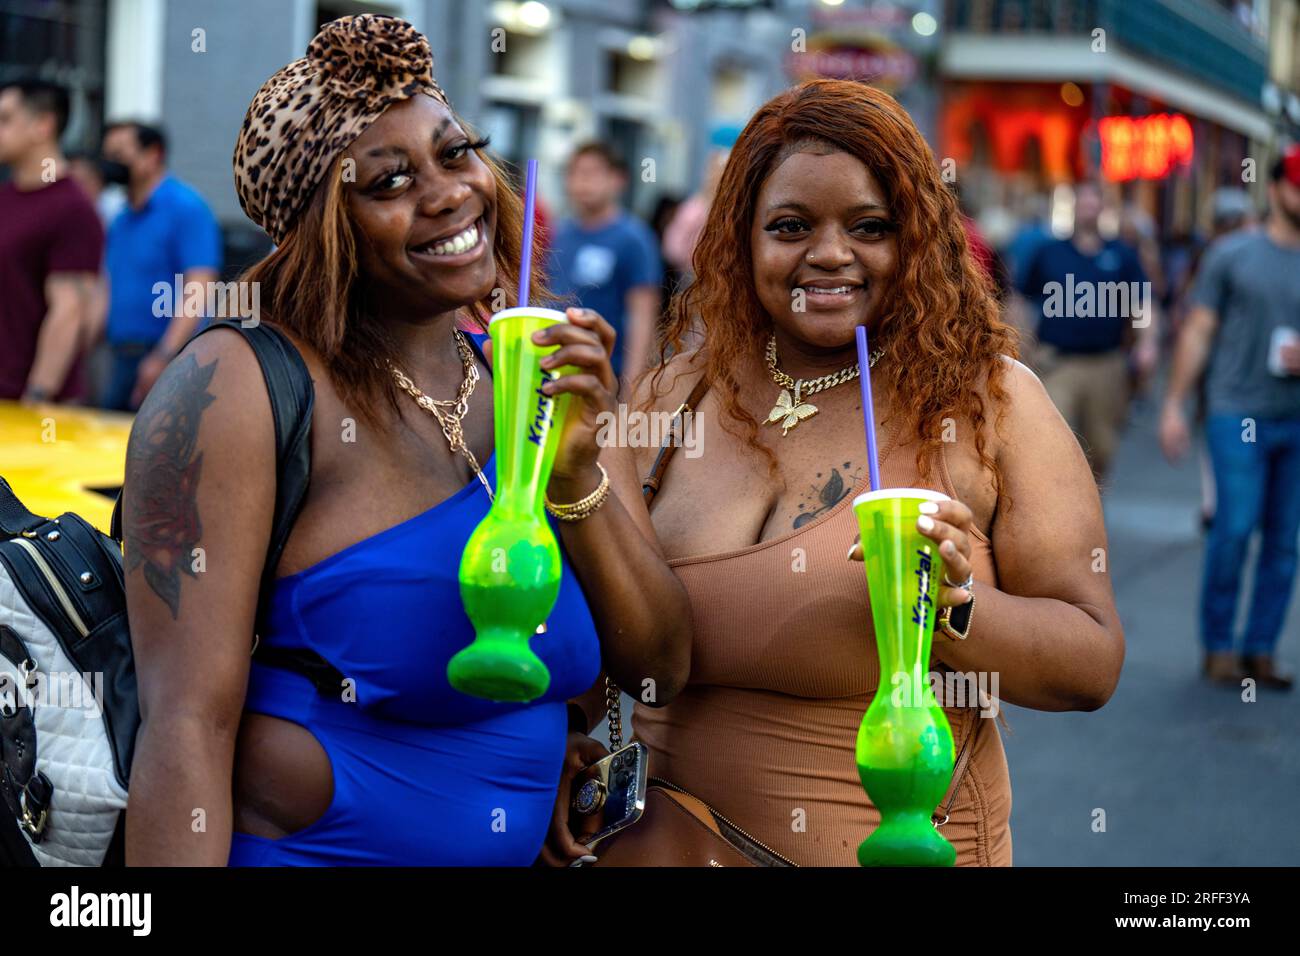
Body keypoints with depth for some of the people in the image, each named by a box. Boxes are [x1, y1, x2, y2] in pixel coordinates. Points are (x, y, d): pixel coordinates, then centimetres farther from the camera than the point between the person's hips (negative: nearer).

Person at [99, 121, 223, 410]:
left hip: (168, 357, -8)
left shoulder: (186, 208, -9)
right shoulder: (121, 220, 16)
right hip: (123, 360, 8)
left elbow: (198, 291, -17)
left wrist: (164, 356, -24)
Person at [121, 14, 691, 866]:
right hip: (291, 848, -6)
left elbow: (660, 666, -3)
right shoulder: (242, 387, -17)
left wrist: (575, 478, -17)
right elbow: (188, 722, -23)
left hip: (518, 849, 6)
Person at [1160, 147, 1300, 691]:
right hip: (1239, 413, -3)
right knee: (1235, 527, -11)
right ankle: (1217, 645, 3)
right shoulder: (1233, 254, 2)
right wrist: (1174, 406, -1)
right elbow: (1198, 333, 3)